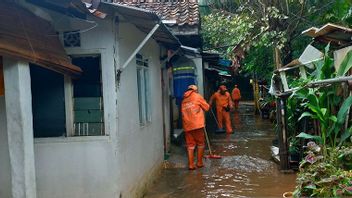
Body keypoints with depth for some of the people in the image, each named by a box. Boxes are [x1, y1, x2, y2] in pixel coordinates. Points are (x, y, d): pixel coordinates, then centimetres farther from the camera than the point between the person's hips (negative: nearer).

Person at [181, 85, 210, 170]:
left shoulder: (183, 100, 16)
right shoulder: (197, 96, 2)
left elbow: (184, 113, 15)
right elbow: (206, 107, 5)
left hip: (187, 125, 4)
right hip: (197, 124, -4)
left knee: (190, 145, 9)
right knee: (200, 143, 11)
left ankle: (191, 164, 6)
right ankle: (199, 162, 16)